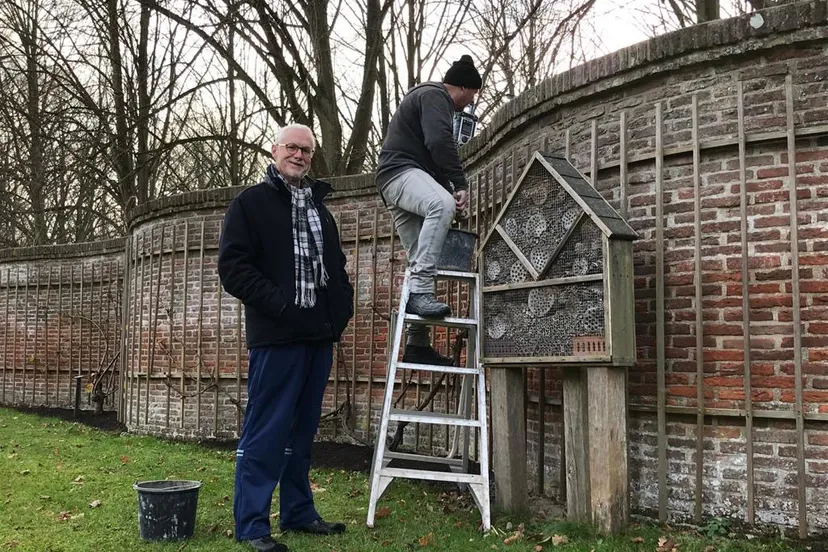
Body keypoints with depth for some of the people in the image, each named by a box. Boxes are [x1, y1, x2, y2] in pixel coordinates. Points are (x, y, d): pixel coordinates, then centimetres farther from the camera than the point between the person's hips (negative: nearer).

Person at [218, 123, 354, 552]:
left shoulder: (319, 208, 20)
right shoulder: (250, 203, 0)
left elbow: (336, 266, 27)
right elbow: (233, 267, -9)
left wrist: (342, 304, 9)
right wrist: (278, 303, -19)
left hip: (319, 336, 7)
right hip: (276, 336, -7)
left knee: (302, 430, 13)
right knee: (265, 433, -5)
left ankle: (298, 512, 23)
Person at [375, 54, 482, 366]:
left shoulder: (426, 96, 30)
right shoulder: (435, 96, -4)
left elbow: (432, 150, 32)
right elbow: (439, 142, -20)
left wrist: (450, 188, 24)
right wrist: (460, 185, -19)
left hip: (393, 181, 11)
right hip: (401, 170, -11)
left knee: (421, 260, 6)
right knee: (442, 204, -38)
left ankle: (417, 344, 7)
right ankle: (421, 292, -43)